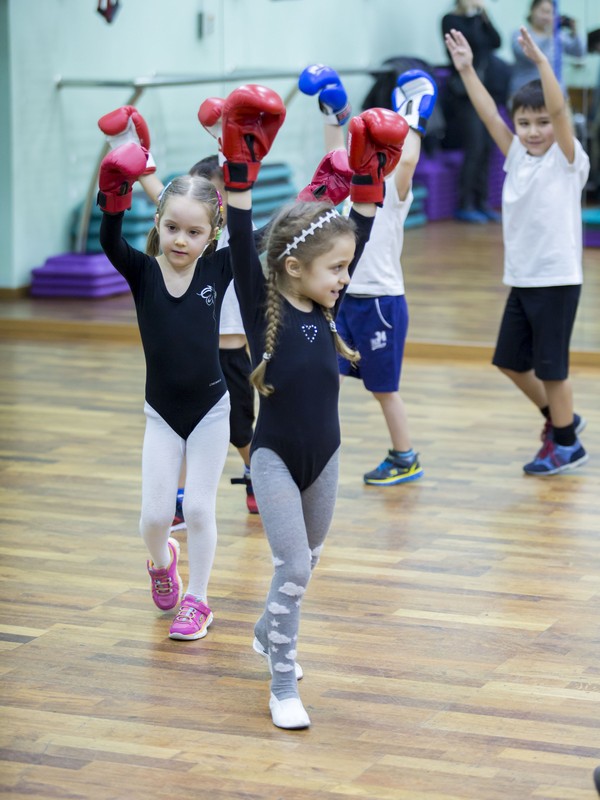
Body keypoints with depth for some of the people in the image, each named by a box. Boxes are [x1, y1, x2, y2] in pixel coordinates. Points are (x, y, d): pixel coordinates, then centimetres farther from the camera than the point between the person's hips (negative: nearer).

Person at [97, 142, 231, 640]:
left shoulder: (219, 269, -9)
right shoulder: (142, 272, -11)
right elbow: (111, 243, -29)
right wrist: (114, 197, -46)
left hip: (211, 410, 0)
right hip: (162, 414, 1)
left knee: (200, 509, 3)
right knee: (155, 515, 2)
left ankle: (197, 600, 21)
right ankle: (161, 561, 36)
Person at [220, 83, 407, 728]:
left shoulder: (326, 307, -1)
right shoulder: (262, 307, -14)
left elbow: (359, 235, 2)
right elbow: (242, 244, -24)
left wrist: (369, 177, -3)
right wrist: (241, 170, -30)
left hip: (324, 455, 6)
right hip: (275, 457, -6)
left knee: (305, 562, 21)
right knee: (293, 567, -10)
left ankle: (269, 632, 47)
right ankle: (282, 685, 1)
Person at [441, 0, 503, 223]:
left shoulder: (476, 20, 13)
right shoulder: (451, 20, -8)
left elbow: (495, 42, 3)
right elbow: (475, 41, -21)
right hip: (463, 93, -8)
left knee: (486, 147, 6)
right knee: (474, 149, -11)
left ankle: (481, 201, 14)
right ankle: (465, 206, -4)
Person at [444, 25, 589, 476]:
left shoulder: (567, 159, -8)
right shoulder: (517, 157, 8)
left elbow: (560, 109, -23)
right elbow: (488, 114, 4)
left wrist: (540, 61, -31)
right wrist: (466, 70, -3)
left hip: (557, 280, -7)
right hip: (521, 280, 7)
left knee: (550, 366, 0)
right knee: (510, 360, 13)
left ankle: (566, 445, 16)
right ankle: (559, 418, 33)